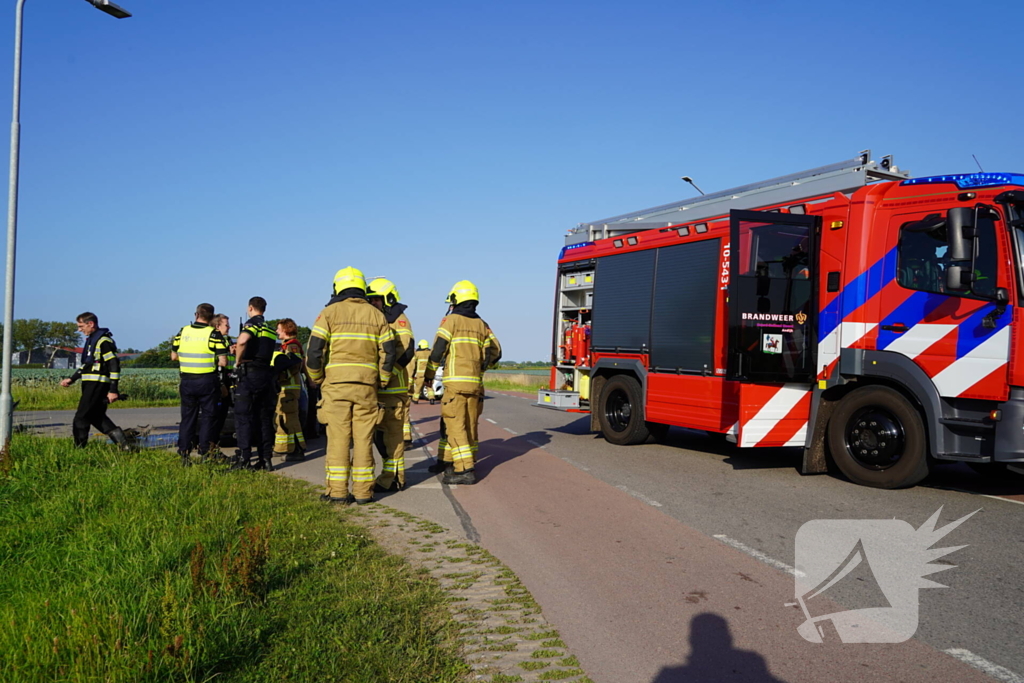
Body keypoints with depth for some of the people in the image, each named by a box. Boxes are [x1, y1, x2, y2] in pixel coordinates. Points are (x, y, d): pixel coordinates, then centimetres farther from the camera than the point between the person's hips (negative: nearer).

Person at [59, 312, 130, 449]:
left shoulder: (103, 341, -14)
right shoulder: (90, 340, 18)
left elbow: (114, 365, -18)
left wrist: (113, 390, -21)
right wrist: (72, 379, 16)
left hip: (97, 385, -10)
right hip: (89, 385, 10)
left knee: (81, 418, -5)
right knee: (96, 417, 12)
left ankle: (78, 449, 2)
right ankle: (120, 439, 9)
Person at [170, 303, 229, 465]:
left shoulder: (183, 332, 2)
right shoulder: (214, 334, -9)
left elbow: (173, 356, 10)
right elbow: (223, 362, -13)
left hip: (187, 381, 3)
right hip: (207, 382, -3)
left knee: (187, 417, 11)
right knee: (207, 417, 7)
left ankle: (184, 453, 12)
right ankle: (204, 453, 7)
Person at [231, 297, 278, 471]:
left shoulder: (252, 324, -7)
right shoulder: (270, 329, 18)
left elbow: (242, 340, -27)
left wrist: (238, 360, -13)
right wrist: (240, 350, 23)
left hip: (249, 373, -7)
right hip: (266, 374, 7)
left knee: (243, 417, -3)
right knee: (264, 418, 9)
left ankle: (244, 460, -6)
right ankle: (265, 459, 9)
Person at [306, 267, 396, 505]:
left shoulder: (330, 313, 1)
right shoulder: (376, 315, 10)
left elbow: (314, 352, -5)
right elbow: (388, 353, 6)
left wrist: (318, 379, 8)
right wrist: (381, 381, 15)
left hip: (335, 385, -2)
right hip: (366, 386, 2)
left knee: (338, 438, 3)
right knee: (363, 439, 5)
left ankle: (337, 491, 5)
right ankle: (363, 491, 8)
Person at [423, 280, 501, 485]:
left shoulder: (451, 320, -3)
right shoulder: (482, 325, 14)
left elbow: (437, 351, -8)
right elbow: (495, 352, 12)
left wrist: (429, 374, 4)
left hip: (456, 382, -7)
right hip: (476, 383, 7)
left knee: (455, 425, -7)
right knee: (469, 424, 13)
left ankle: (465, 470, -12)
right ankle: (446, 461, 24)